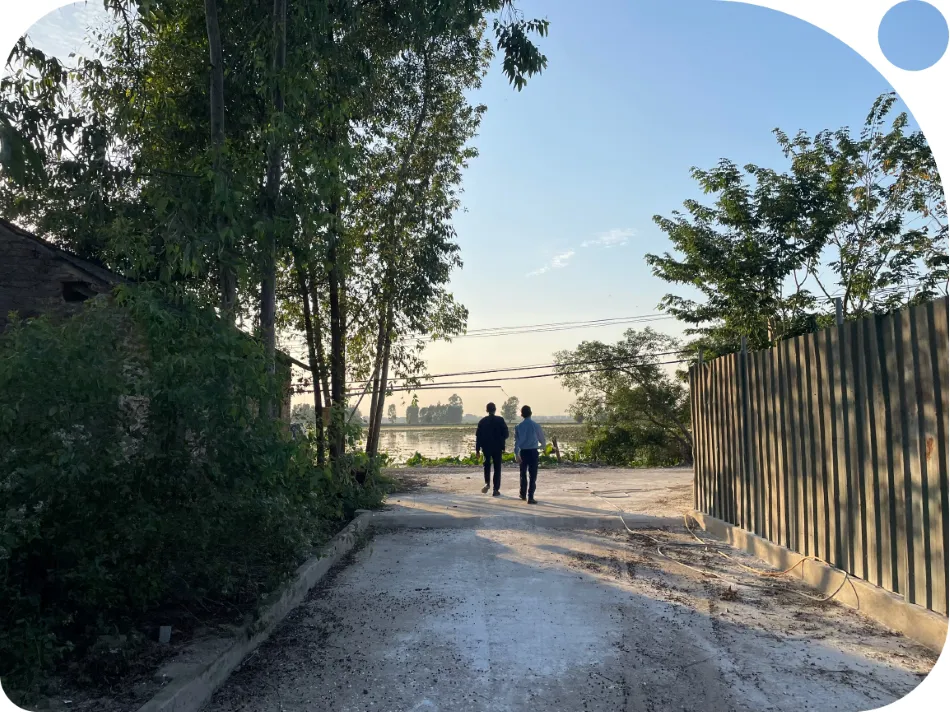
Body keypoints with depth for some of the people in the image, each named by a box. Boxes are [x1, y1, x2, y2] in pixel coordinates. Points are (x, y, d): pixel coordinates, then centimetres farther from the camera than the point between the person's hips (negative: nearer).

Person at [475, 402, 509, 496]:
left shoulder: (482, 421, -2)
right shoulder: (500, 420, -7)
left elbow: (478, 436, -3)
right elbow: (506, 434, -8)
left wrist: (477, 450, 1)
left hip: (486, 447, 2)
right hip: (497, 448, -2)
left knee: (487, 464, 22)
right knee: (497, 468, 7)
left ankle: (487, 483, 2)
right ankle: (496, 489, 5)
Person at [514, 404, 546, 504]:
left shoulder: (518, 426, -1)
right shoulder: (536, 426, -6)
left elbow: (516, 441, -3)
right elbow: (541, 438, 7)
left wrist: (516, 454, -2)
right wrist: (543, 446, 28)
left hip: (523, 452, 3)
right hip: (533, 452, -3)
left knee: (523, 474, 19)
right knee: (533, 475, 0)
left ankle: (523, 494, 34)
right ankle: (530, 497, -6)